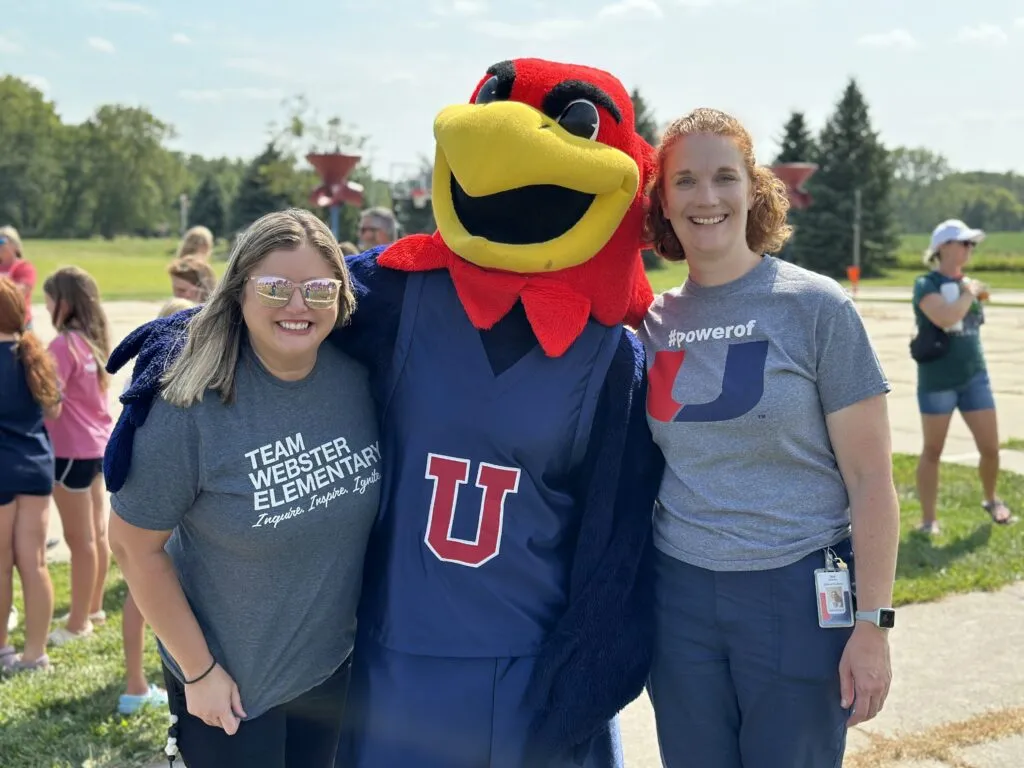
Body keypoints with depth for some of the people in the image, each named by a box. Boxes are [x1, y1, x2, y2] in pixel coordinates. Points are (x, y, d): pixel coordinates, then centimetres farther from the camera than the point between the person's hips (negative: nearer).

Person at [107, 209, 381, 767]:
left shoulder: (361, 378, -11)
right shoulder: (192, 409, -23)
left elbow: (391, 506, 4)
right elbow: (135, 545, -15)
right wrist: (199, 670, -12)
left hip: (333, 667, 4)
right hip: (229, 685, -4)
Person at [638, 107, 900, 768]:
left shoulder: (816, 306, -7)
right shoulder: (654, 321, 4)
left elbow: (870, 477, -7)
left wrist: (873, 623, -10)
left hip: (796, 593, -3)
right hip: (679, 595, 4)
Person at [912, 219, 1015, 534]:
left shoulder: (968, 283, 9)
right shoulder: (927, 283, -10)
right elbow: (945, 318, -28)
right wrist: (970, 293, -15)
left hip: (974, 377, 5)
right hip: (937, 382, -5)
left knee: (991, 448, 5)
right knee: (932, 451, 4)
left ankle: (991, 500, 32)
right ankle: (929, 519, 14)